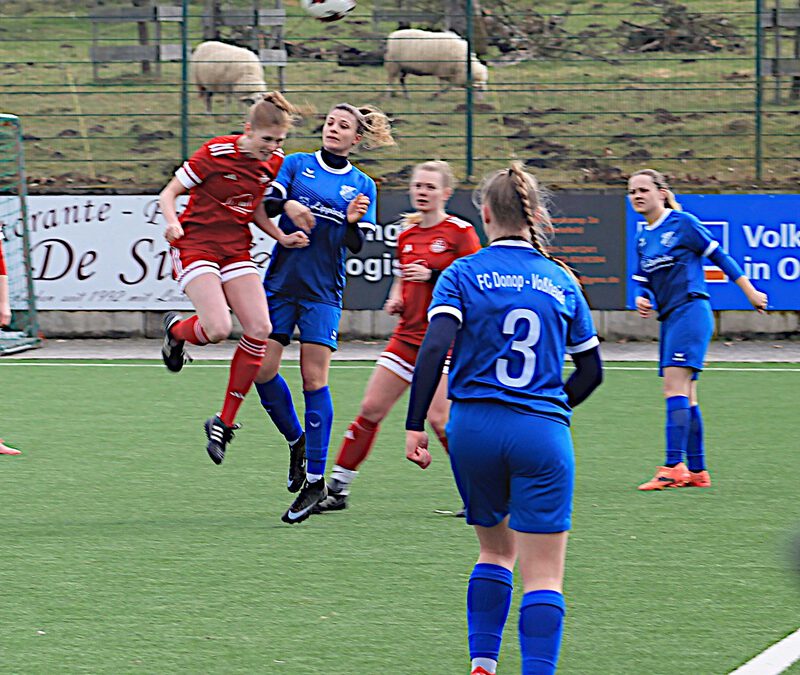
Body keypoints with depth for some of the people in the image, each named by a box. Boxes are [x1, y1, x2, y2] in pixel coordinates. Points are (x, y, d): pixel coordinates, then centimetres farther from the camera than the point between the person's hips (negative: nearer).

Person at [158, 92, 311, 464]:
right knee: (218, 328, -25)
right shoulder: (216, 153, -16)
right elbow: (168, 193, -10)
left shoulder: (274, 163, 1)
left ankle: (224, 423, 1)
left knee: (260, 330, -10)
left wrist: (282, 237, -1)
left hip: (236, 249, 6)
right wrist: (173, 223, -29)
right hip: (195, 246, -6)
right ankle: (175, 329, 15)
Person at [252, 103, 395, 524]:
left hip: (322, 292, -1)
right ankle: (297, 441, 21)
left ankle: (315, 480, -4)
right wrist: (287, 205, -26)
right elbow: (266, 203, -5)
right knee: (262, 370, -5)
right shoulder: (297, 164, 8)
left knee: (314, 379, -7)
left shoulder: (361, 186, 8)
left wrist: (354, 222, -19)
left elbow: (355, 245, 2)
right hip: (280, 283, 1)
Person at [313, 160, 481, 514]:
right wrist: (395, 298, 5)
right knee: (371, 409, 4)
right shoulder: (407, 233, 11)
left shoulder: (460, 232, -7)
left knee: (439, 418, -15)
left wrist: (434, 275, -21)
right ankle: (337, 488, 12)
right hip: (408, 335, 6)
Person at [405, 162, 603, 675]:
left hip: (473, 429, 1)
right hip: (543, 434, -1)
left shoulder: (463, 275, 2)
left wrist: (415, 426, -12)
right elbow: (591, 370, 13)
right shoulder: (561, 281, 8)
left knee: (496, 551, 23)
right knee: (543, 575, -3)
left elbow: (434, 350, -12)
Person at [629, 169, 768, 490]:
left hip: (691, 311, -8)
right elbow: (643, 280, 20)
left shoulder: (682, 224, -6)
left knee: (675, 386, -18)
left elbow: (719, 256, -2)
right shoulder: (643, 239, 16)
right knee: (684, 396, 9)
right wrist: (642, 299, -4)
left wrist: (750, 292, 1)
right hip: (669, 318, 8)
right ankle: (697, 470, 13)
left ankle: (673, 466, -24)